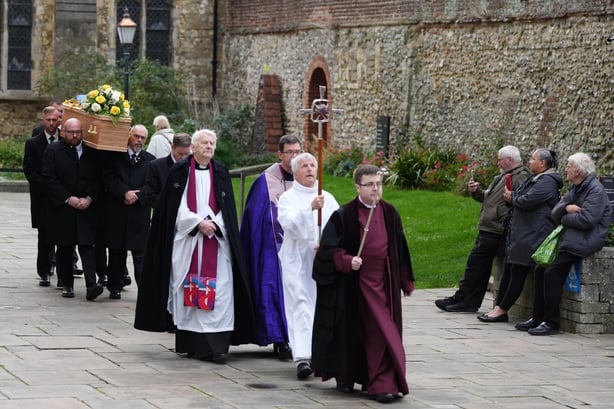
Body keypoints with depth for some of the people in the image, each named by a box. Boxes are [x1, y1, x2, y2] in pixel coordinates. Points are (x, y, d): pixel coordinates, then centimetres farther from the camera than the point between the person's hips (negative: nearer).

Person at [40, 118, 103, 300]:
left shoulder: (91, 153, 5)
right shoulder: (53, 151, 0)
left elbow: (96, 179, 6)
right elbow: (49, 179, -6)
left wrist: (89, 199, -9)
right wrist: (68, 199, -12)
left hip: (86, 208, 0)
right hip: (61, 208, 0)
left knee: (87, 246, -9)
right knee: (64, 249, 6)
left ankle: (91, 285, -17)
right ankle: (67, 285, 16)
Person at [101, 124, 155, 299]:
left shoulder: (150, 160, 9)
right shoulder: (115, 156, 6)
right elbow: (109, 178, -5)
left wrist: (137, 196, -11)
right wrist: (125, 193, -16)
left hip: (139, 214, 0)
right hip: (116, 213, 0)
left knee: (140, 254, -3)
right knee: (116, 252, 8)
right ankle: (115, 287, 17)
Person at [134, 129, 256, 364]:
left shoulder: (221, 174, 11)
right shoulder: (179, 172, 4)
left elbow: (227, 209, 7)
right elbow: (176, 208, -2)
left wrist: (214, 225, -9)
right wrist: (198, 222, -12)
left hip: (216, 241, 1)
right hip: (186, 241, -1)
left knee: (218, 290, -8)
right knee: (188, 291, -1)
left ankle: (216, 345, -13)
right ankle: (189, 342, 7)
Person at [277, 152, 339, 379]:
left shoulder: (327, 198, 13)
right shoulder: (288, 198, 3)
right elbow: (289, 223, -14)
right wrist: (310, 208, -27)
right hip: (297, 260, -4)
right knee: (301, 307, -12)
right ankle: (302, 357, -19)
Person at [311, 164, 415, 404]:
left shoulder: (389, 213, 4)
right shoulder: (344, 216, -6)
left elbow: (400, 249, 12)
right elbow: (329, 249, -6)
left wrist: (406, 281, 16)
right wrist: (347, 261, -24)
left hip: (384, 284, 2)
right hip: (355, 284, -2)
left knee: (382, 332, -4)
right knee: (351, 331, 9)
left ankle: (382, 384, -5)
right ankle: (345, 376, 28)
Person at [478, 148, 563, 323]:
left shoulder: (547, 181, -12)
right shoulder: (534, 179, 21)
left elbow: (527, 201, -22)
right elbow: (521, 201, 21)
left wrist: (512, 198, -4)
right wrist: (512, 199, 0)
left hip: (532, 235, -11)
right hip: (520, 233, 11)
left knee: (517, 272, -6)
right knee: (508, 270, 7)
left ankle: (501, 310, -3)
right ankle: (498, 308, 8)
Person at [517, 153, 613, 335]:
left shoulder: (596, 190, -11)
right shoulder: (575, 189, 18)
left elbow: (587, 219, -23)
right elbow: (555, 214, 13)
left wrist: (565, 219, -7)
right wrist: (566, 208, -10)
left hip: (585, 241, -10)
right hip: (569, 238, 10)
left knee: (552, 273, -19)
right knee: (540, 270, 2)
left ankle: (552, 323, -15)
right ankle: (538, 318, 8)